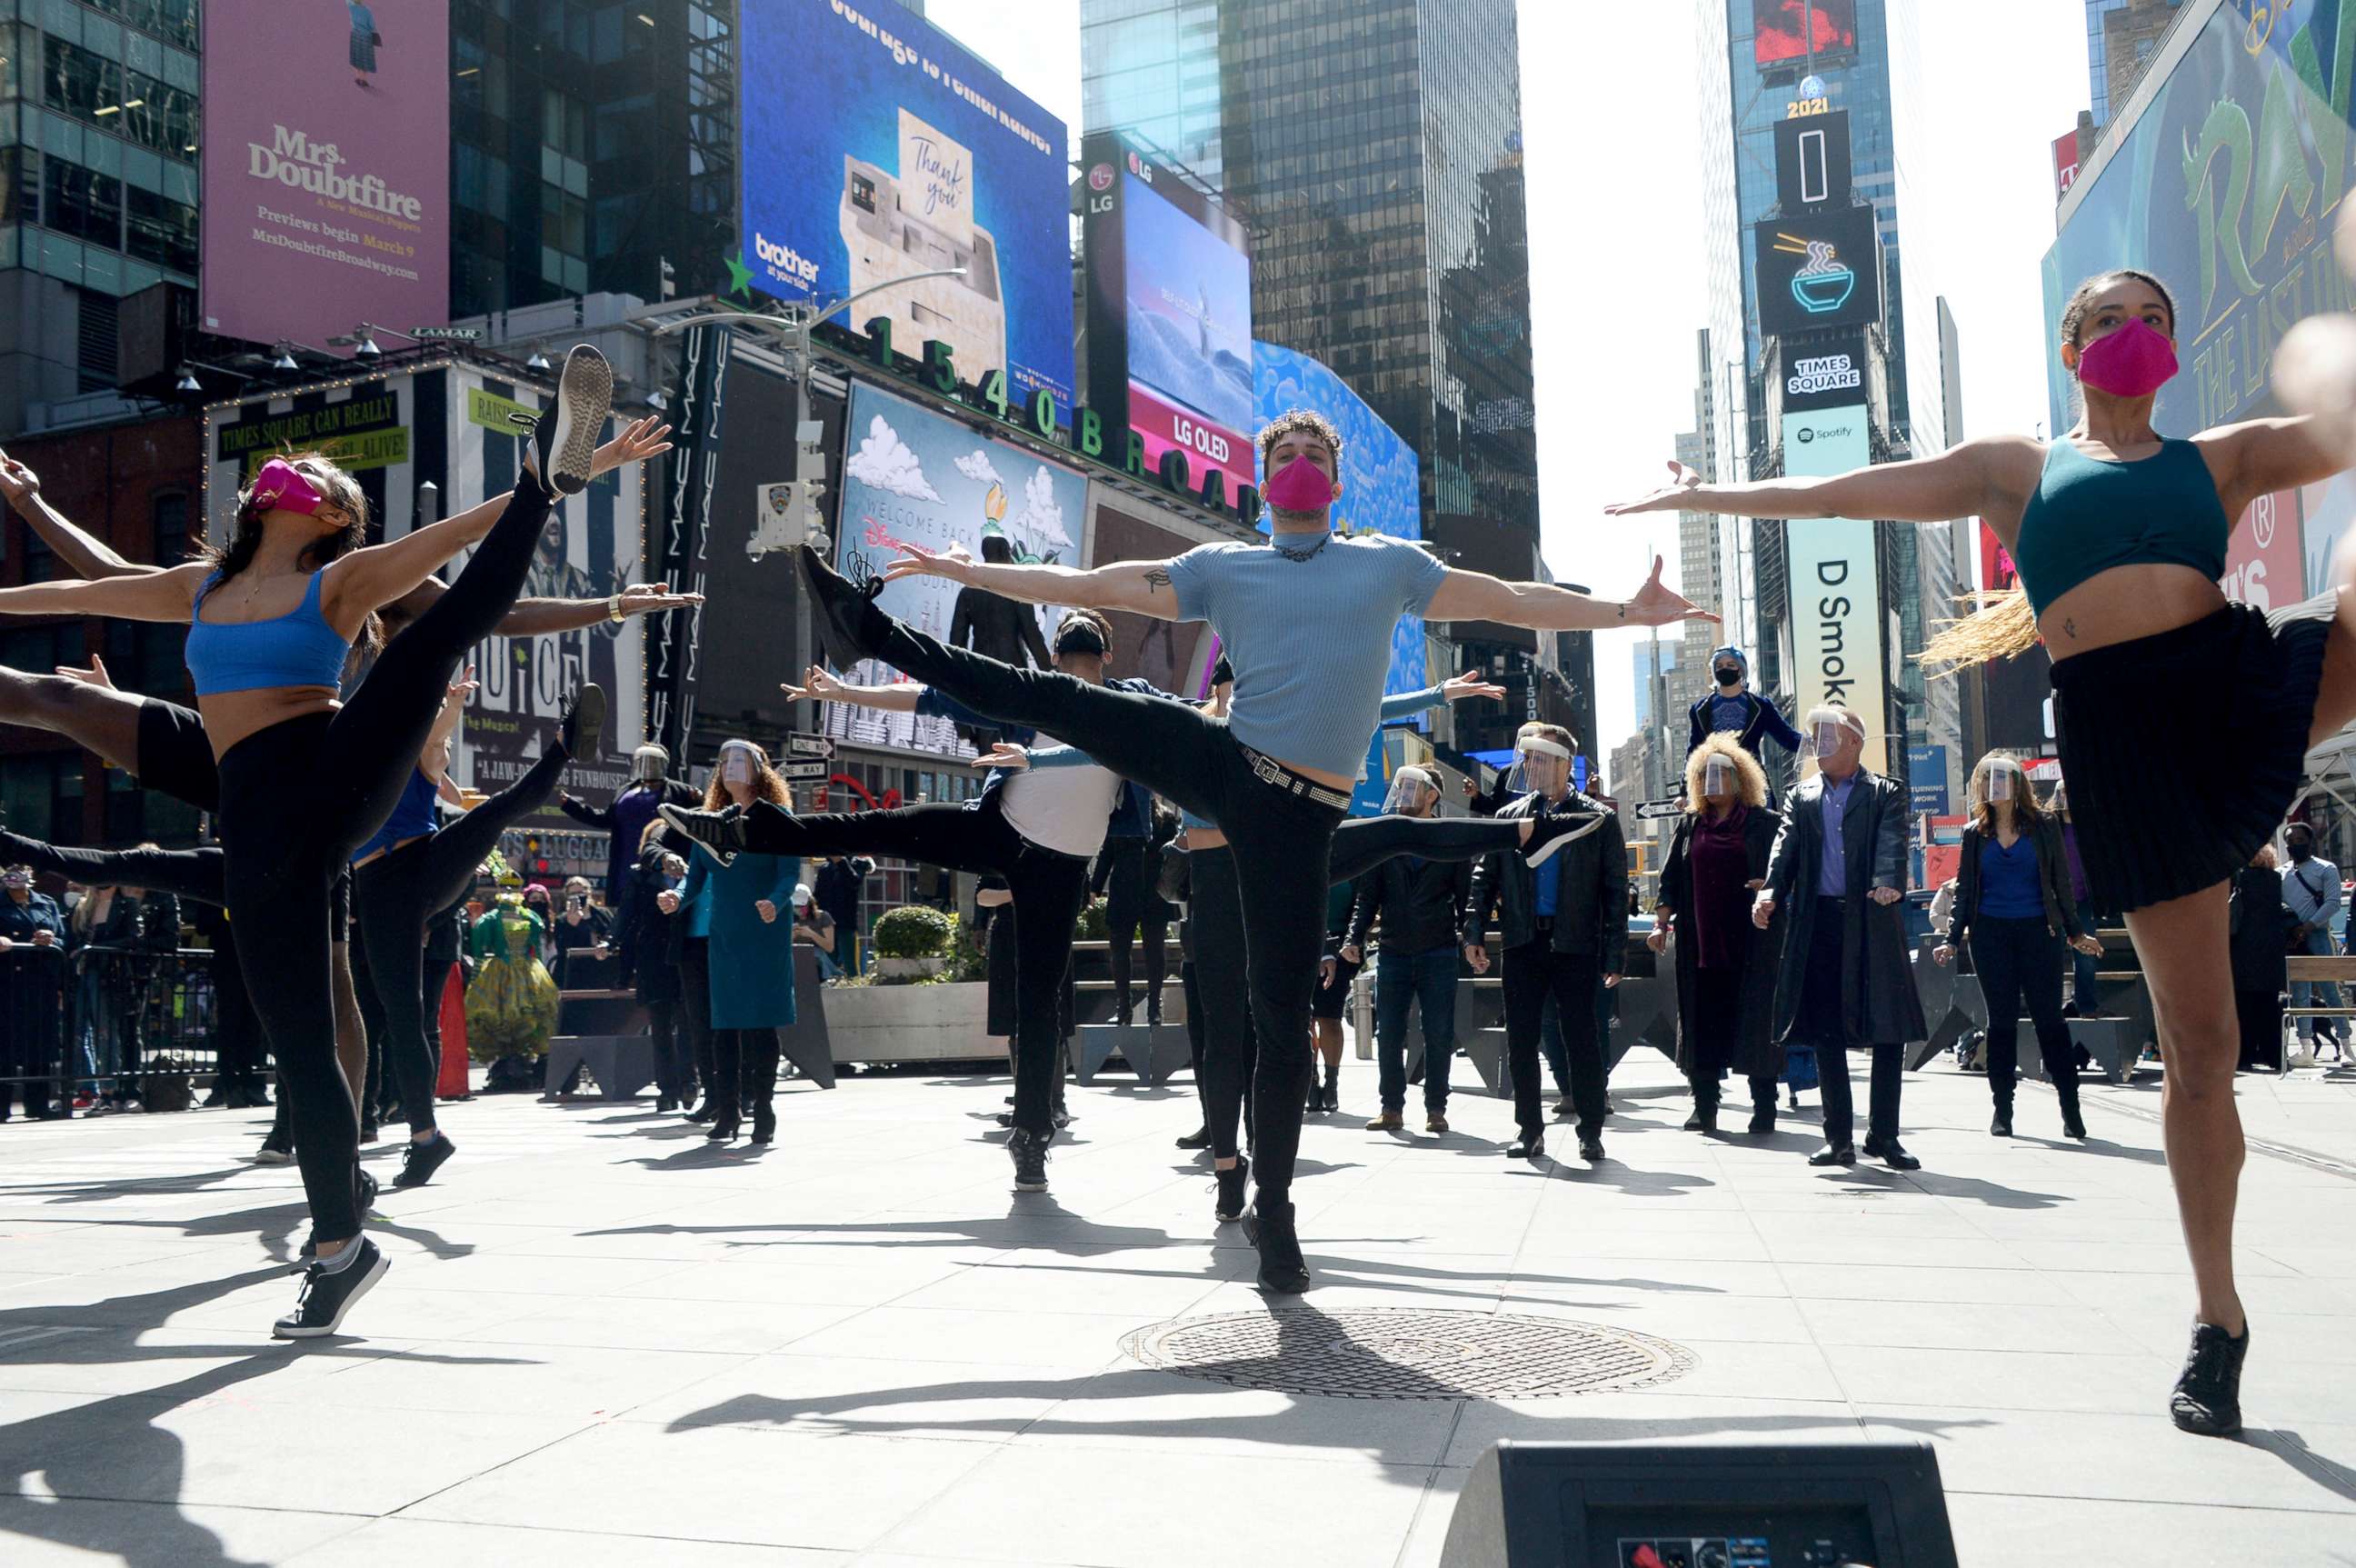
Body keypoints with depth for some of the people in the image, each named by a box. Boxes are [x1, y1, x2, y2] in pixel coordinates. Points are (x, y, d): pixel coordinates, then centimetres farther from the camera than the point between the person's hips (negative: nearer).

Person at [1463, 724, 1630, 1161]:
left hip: (1575, 944, -3)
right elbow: (1485, 877, 11)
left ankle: (1591, 1130, 9)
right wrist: (1475, 932, -2)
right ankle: (1529, 1129, 14)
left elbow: (1615, 889, 1)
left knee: (1582, 1039, 0)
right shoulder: (1509, 816, 12)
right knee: (1521, 1041, 4)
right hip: (1523, 942, 3)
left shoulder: (1598, 818, 4)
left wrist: (1614, 952, -6)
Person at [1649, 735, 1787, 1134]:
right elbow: (1670, 880, 13)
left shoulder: (1765, 824, 4)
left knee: (1754, 1018, -2)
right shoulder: (1689, 825, 14)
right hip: (1699, 939, 3)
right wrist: (1660, 924, 3)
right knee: (1701, 1018, 2)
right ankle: (1704, 1108, 9)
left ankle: (1764, 1108, 7)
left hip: (1752, 940, -3)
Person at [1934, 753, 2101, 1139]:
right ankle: (2002, 1110, 10)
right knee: (2001, 1020, 5)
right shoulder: (1975, 833, 9)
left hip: (2037, 932, -1)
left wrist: (2075, 931, 5)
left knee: (2049, 1017, -3)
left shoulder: (2044, 825, 5)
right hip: (1990, 934, 2)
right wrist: (1951, 940, 3)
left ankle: (2070, 1108, 4)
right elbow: (1964, 890, 10)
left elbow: (2060, 882, 7)